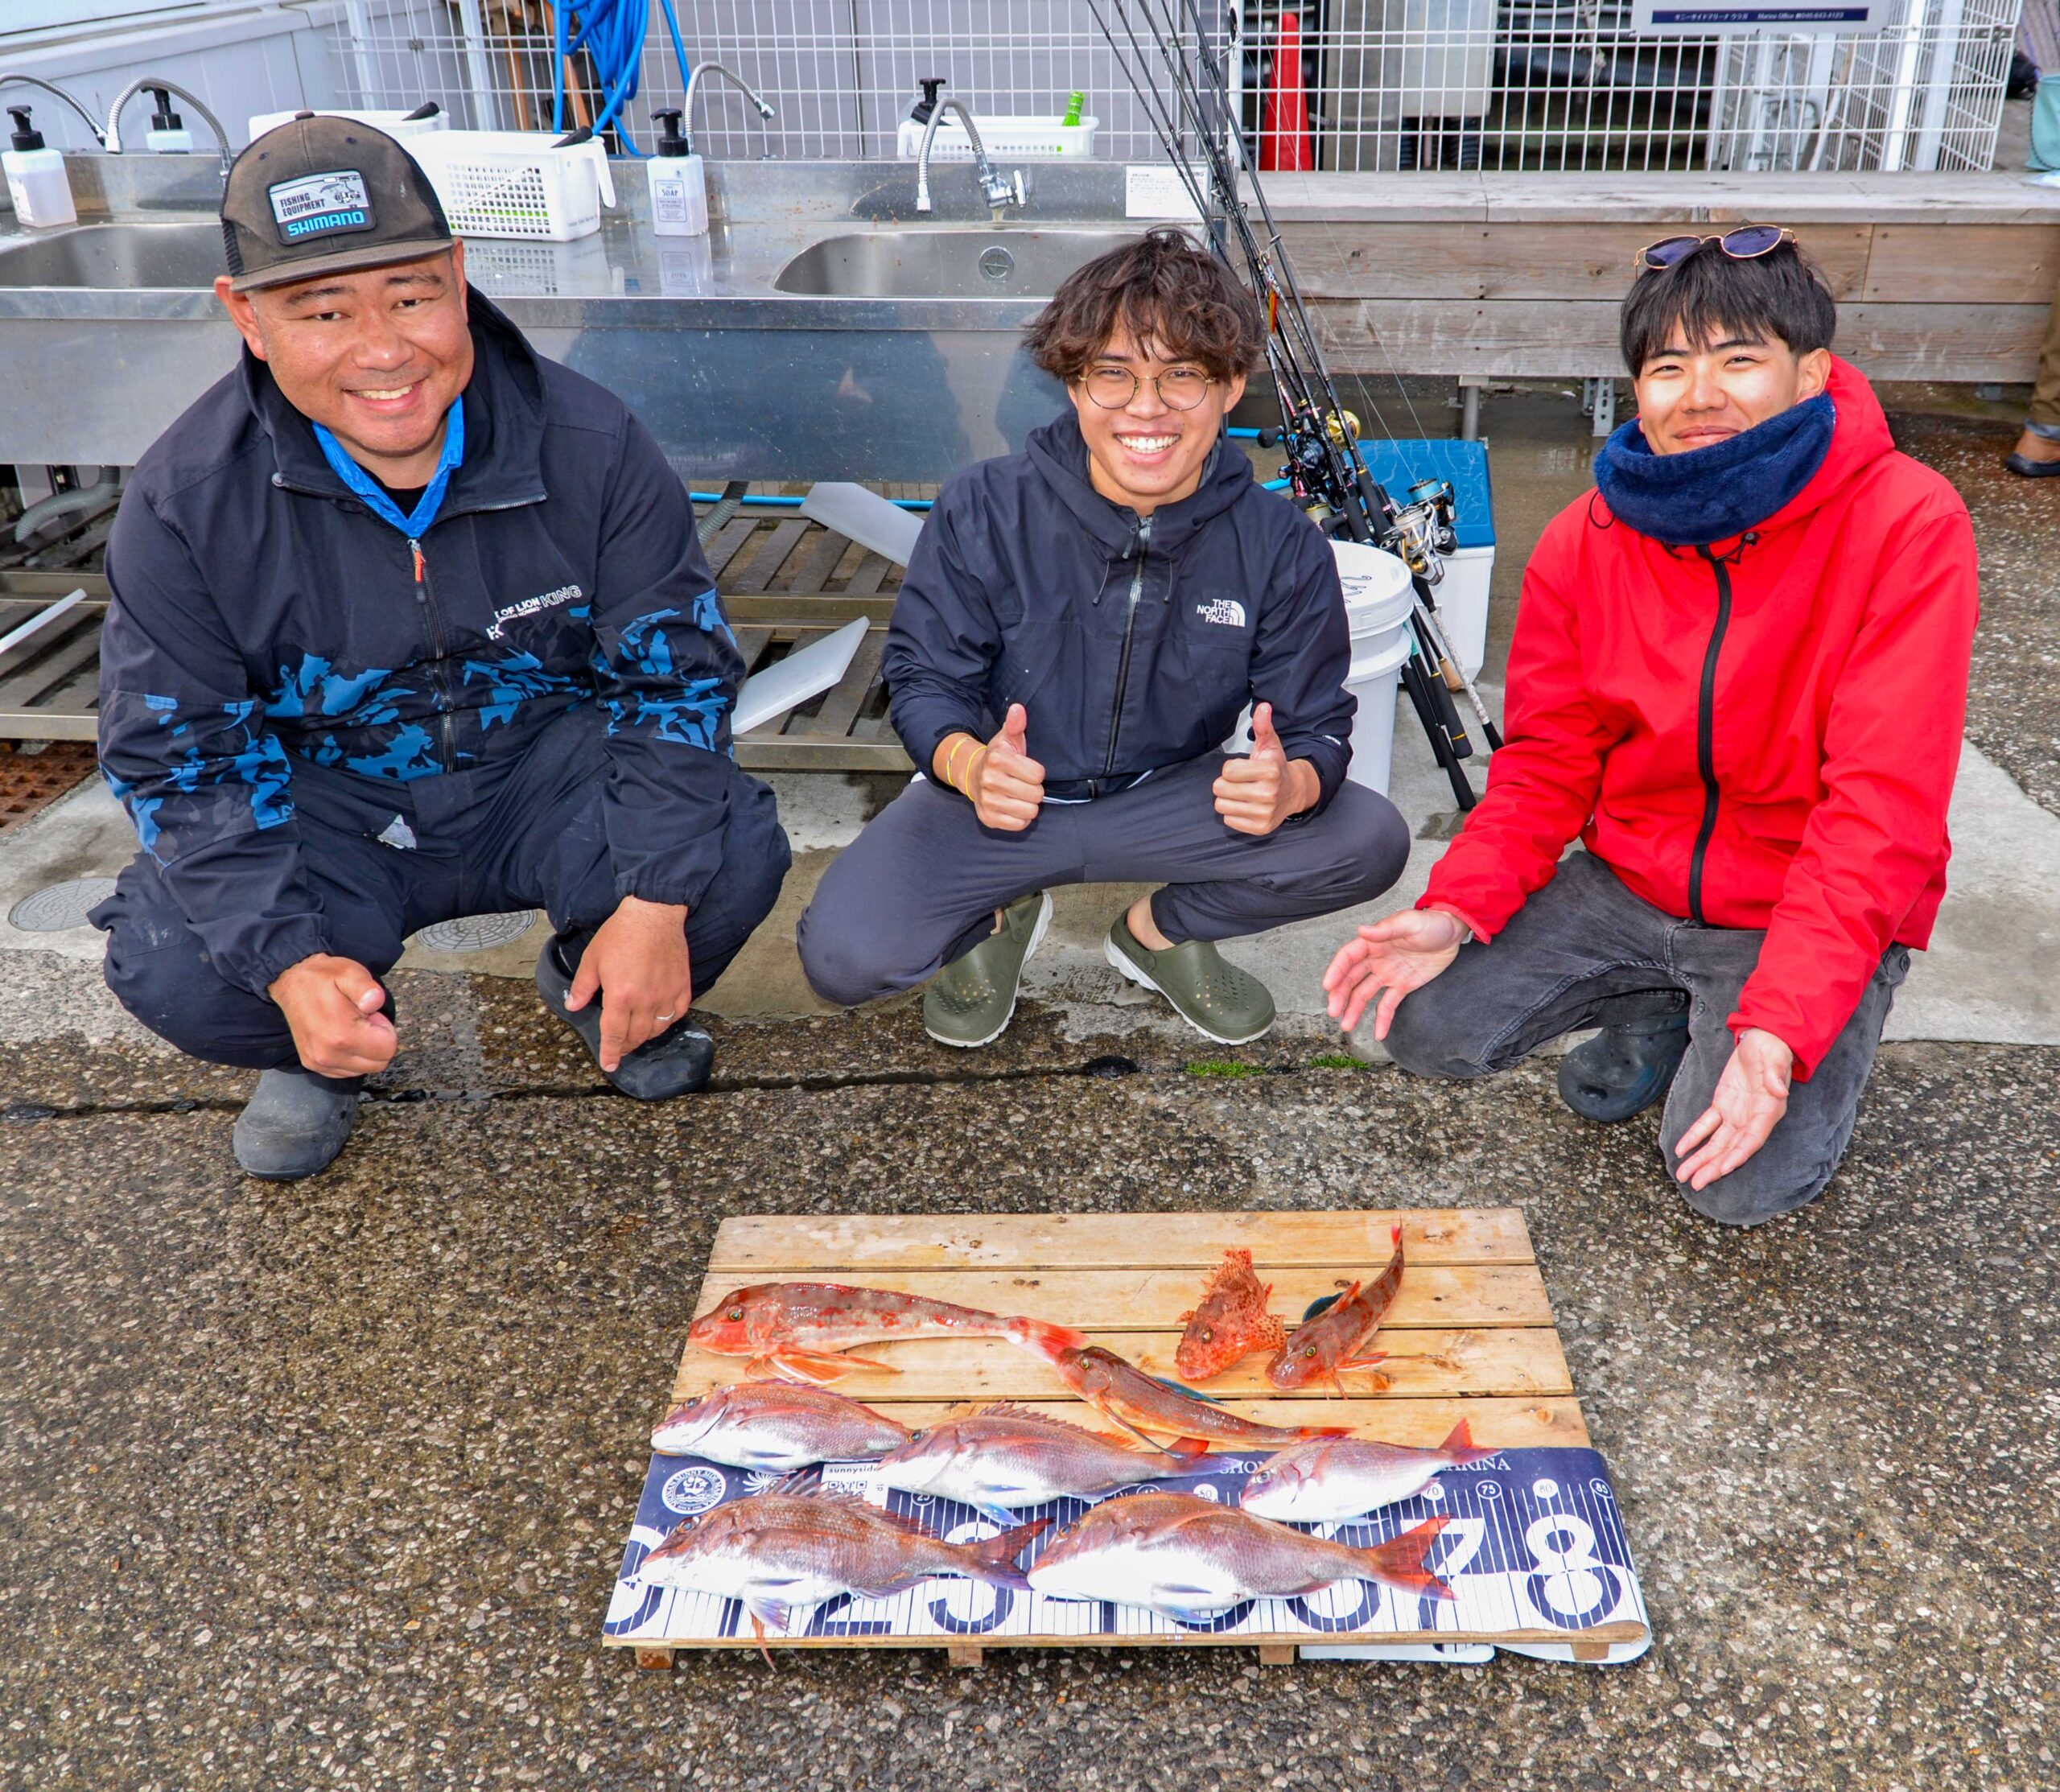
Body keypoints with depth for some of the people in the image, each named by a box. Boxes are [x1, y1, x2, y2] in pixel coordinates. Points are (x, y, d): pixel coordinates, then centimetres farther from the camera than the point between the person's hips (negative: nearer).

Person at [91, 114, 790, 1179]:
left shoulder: (587, 448, -16)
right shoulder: (186, 500, -16)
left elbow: (678, 671, -11)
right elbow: (178, 757, -11)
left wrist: (658, 905, -24)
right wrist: (289, 962, -28)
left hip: (547, 771, 1)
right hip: (330, 806, 0)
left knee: (736, 856, -27)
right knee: (168, 965, -28)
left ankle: (593, 985, 10)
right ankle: (319, 1051, 11)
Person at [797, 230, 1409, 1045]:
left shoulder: (1281, 546, -12)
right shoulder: (982, 512, -15)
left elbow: (1318, 725, -8)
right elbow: (924, 678, -9)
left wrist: (1293, 783, -35)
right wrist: (968, 763, -33)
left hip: (1172, 799, 2)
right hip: (999, 796, -1)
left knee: (1371, 840, -22)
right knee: (845, 956, -26)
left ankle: (1162, 930, 8)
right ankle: (1002, 914, 12)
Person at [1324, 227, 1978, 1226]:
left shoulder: (1907, 525, -18)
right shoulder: (1587, 540, -5)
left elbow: (1882, 808, -23)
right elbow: (1548, 761, -2)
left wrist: (1780, 1027, -31)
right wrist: (1457, 908, -20)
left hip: (1813, 911, -4)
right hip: (1630, 883, 4)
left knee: (1741, 1185, -23)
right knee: (1422, 1024, -12)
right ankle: (1660, 1014, 14)